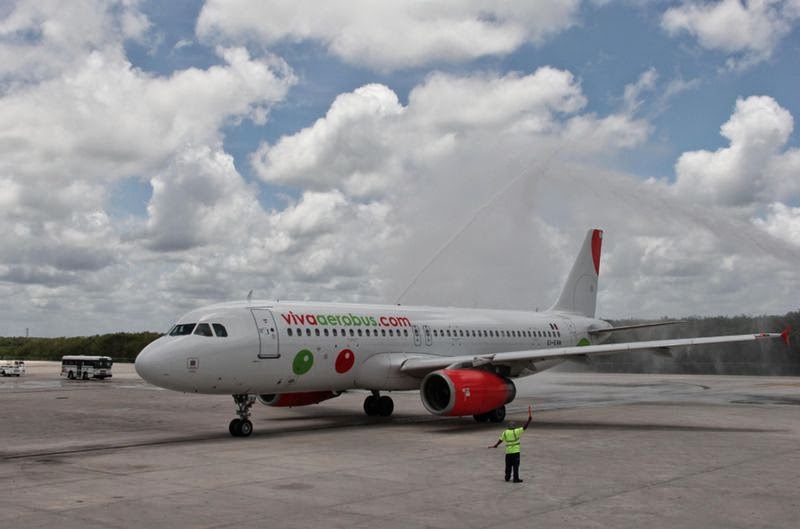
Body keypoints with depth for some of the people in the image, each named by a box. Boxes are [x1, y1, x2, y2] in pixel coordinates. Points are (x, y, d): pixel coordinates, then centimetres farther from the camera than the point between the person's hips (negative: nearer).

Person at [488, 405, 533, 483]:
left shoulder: (505, 433, 2)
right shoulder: (516, 431, -9)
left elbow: (500, 440, 9)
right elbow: (525, 427, -11)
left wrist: (495, 445, 24)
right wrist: (529, 418, -10)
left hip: (508, 452, 4)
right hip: (516, 452, -4)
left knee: (508, 465, 15)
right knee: (516, 465, 0)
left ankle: (507, 477, 22)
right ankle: (516, 478, 1)